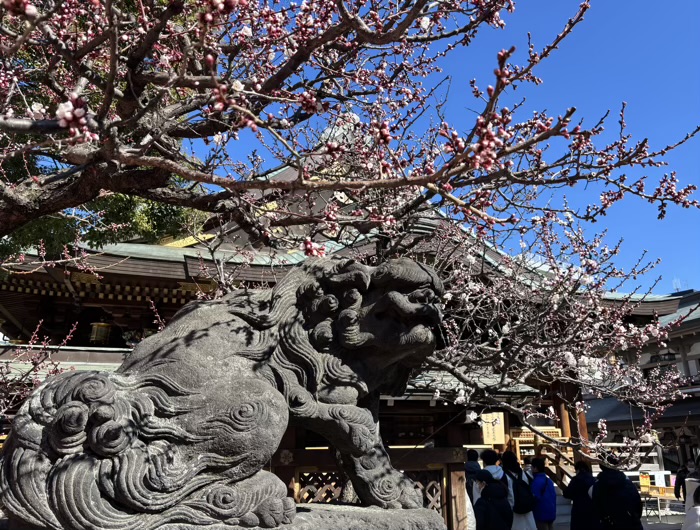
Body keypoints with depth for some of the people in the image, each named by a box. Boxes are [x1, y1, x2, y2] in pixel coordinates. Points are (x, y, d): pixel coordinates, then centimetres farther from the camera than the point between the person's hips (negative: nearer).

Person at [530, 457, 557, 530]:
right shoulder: (549, 480, 10)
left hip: (541, 514, -9)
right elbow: (554, 496, 15)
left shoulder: (536, 481, -19)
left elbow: (535, 498, -23)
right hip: (551, 513, 9)